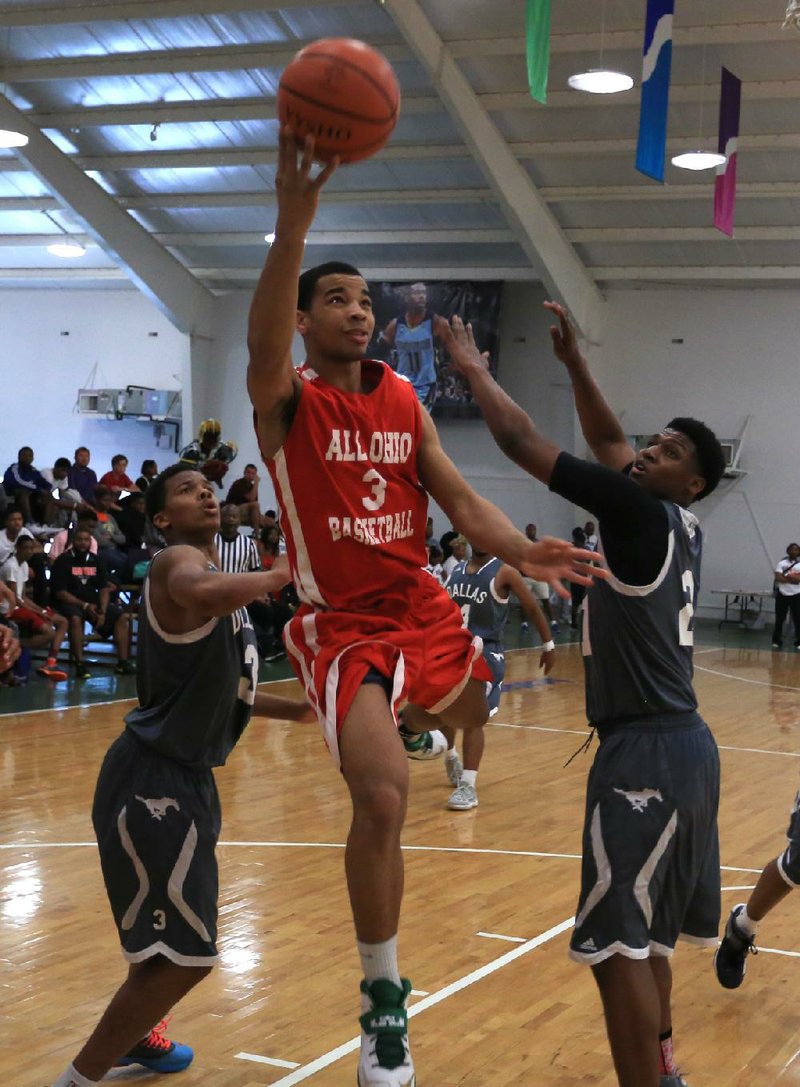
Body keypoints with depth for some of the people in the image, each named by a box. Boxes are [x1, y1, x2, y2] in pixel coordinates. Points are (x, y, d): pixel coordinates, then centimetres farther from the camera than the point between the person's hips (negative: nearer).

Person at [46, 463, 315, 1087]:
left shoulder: (215, 576, 15)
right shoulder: (178, 562, -15)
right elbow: (205, 595, -43)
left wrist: (295, 710, 17)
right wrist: (285, 575, -29)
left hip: (184, 777, 10)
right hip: (153, 780, -10)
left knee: (168, 935, 29)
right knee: (185, 953, -8)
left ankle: (133, 1035, 51)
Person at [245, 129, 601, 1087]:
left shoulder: (405, 402, 6)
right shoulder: (285, 400, -10)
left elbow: (459, 500, 3)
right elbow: (263, 342, -33)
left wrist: (521, 551, -18)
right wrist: (293, 219, -48)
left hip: (421, 608, 6)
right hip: (343, 624, -6)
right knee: (382, 801, -19)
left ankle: (401, 718, 62)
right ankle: (383, 997, -1)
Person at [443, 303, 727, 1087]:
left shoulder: (642, 513, -13)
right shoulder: (676, 525, 10)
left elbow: (522, 444, -11)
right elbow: (607, 442, 24)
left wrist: (472, 369, 1)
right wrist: (573, 362, 18)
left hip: (645, 751, -10)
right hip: (681, 743, 10)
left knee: (618, 942, -9)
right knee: (645, 931, 23)